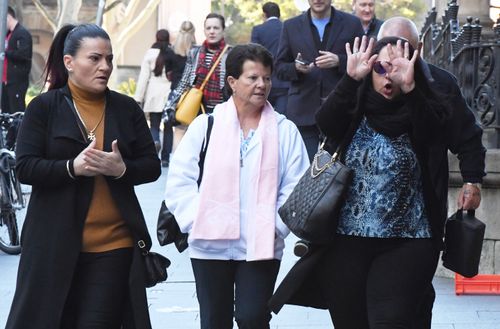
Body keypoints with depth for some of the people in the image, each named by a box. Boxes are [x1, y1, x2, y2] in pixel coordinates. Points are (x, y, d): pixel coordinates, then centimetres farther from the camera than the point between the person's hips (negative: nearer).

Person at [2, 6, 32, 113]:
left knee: (17, 113, -7)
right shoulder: (8, 34, 17)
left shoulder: (23, 33, -9)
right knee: (5, 111, 8)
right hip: (6, 80, 9)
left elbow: (24, 54, -21)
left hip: (17, 81, -9)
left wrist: (5, 52, -15)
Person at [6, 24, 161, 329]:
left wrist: (122, 169, -13)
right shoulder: (43, 107, 2)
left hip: (115, 244, 2)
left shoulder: (127, 109, 8)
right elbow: (25, 167, -5)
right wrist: (72, 167, -20)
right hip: (56, 242, -1)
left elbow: (152, 166, 8)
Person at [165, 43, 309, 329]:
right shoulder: (205, 126, 1)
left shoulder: (285, 130, 3)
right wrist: (199, 223, -9)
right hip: (211, 245, 1)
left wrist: (275, 226, -11)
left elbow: (296, 187, 0)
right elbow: (180, 180, 0)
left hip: (262, 246, -1)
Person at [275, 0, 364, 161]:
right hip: (304, 111, 1)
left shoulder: (352, 24, 8)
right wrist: (296, 68, -11)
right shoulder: (291, 26, 11)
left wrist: (339, 61, -13)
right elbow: (280, 68, 11)